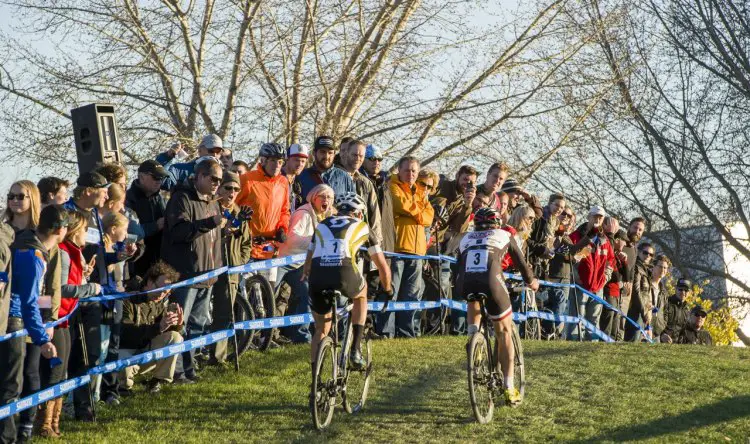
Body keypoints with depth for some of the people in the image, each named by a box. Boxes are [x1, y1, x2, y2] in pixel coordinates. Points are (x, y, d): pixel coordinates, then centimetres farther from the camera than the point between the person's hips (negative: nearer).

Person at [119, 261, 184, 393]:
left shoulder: (160, 303, 4)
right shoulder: (129, 300, -18)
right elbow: (126, 332, -30)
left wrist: (177, 324, -23)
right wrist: (158, 327, -39)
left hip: (146, 350, 6)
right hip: (125, 351, -6)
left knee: (175, 338, -15)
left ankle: (158, 381, -4)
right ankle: (124, 384, -2)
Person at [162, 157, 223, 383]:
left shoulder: (212, 203, 19)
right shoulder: (182, 199, -10)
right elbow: (179, 231, -24)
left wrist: (216, 267, 21)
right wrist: (208, 223, -33)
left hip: (206, 275, 9)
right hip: (184, 273, -9)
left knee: (198, 324, 13)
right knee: (179, 324, -7)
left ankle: (188, 367, 22)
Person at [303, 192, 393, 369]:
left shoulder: (322, 226, 30)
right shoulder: (362, 228, 25)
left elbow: (307, 264, 33)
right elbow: (383, 267, 29)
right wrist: (387, 290, 46)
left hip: (317, 278, 2)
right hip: (345, 275, -2)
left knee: (321, 330, 21)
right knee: (361, 295, 34)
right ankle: (355, 350, 21)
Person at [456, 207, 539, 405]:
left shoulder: (466, 238, 30)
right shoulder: (504, 236, 24)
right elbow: (521, 262, 31)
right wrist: (531, 281, 49)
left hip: (465, 284, 2)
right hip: (491, 282, -2)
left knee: (473, 300, 40)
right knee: (504, 332, 14)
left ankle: (472, 336, 18)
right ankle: (509, 388, 11)